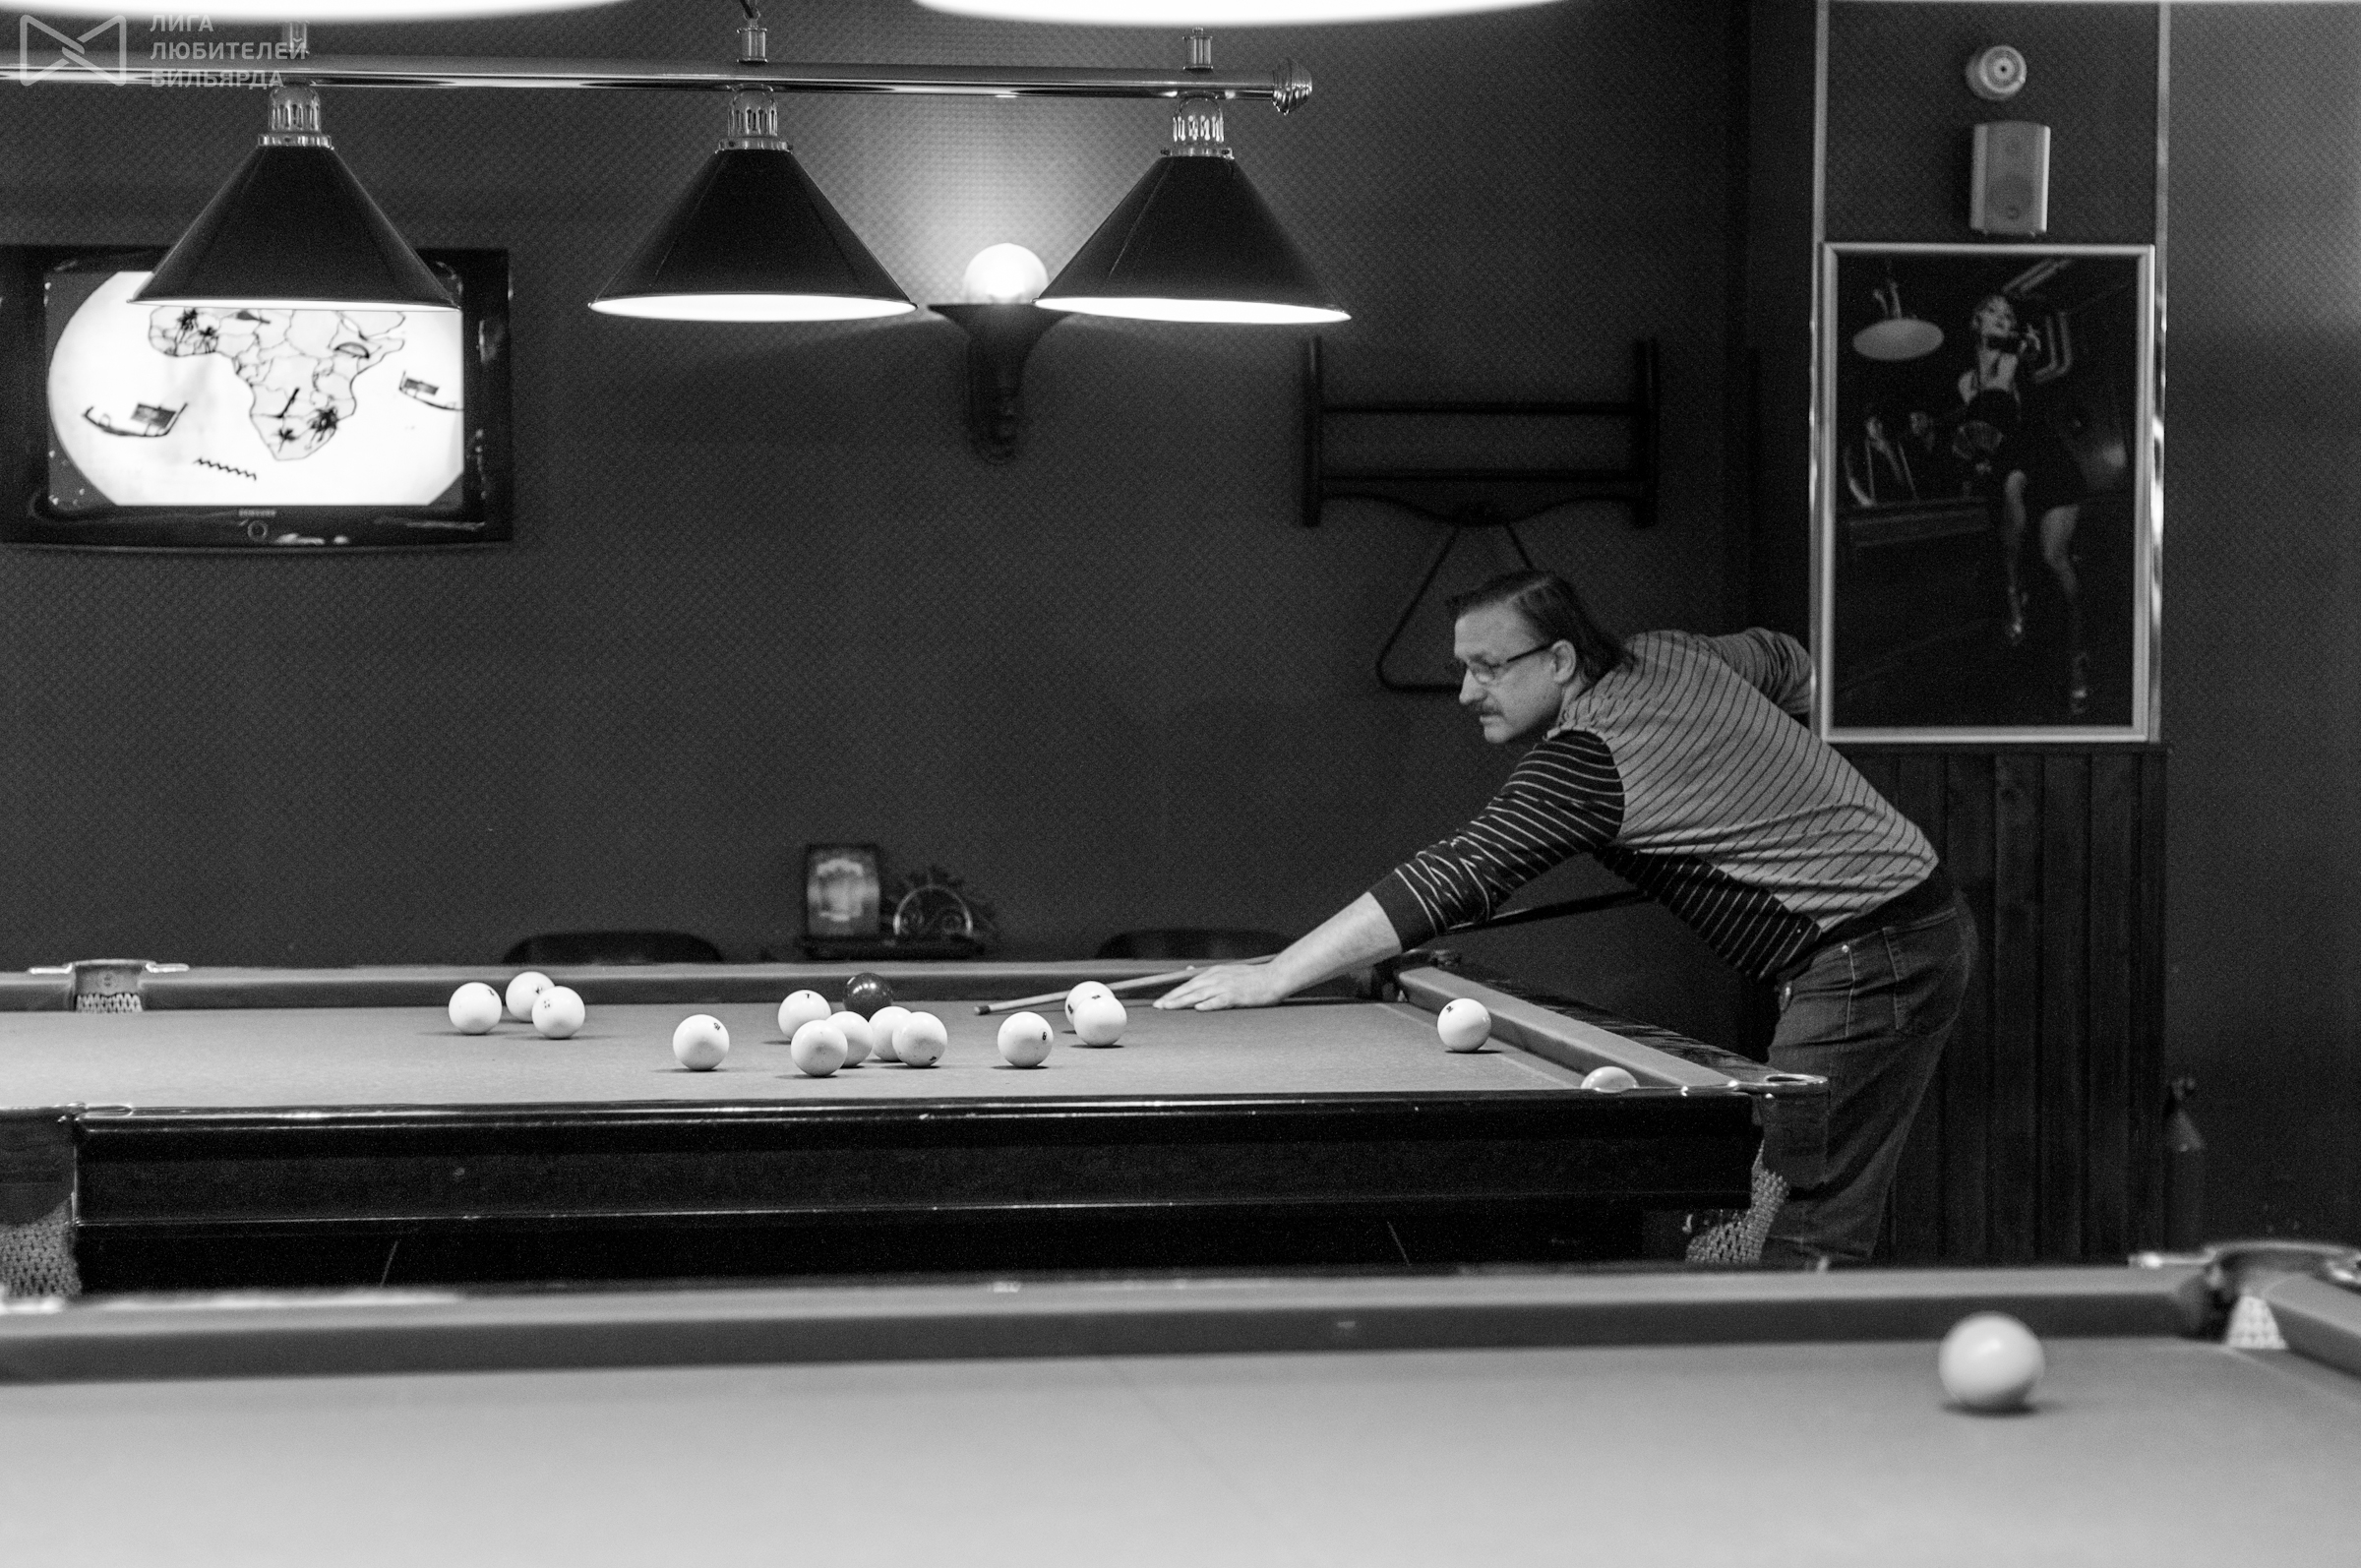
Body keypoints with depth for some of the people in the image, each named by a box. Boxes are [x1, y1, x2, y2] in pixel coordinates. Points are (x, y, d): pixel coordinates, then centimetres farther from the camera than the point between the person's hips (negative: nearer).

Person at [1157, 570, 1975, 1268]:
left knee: (1799, 1238, -12)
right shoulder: (1671, 655, 9)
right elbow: (1788, 662, 30)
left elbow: (1451, 880, -24)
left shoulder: (1586, 761, -18)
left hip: (1871, 961, -10)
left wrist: (1272, 977, -24)